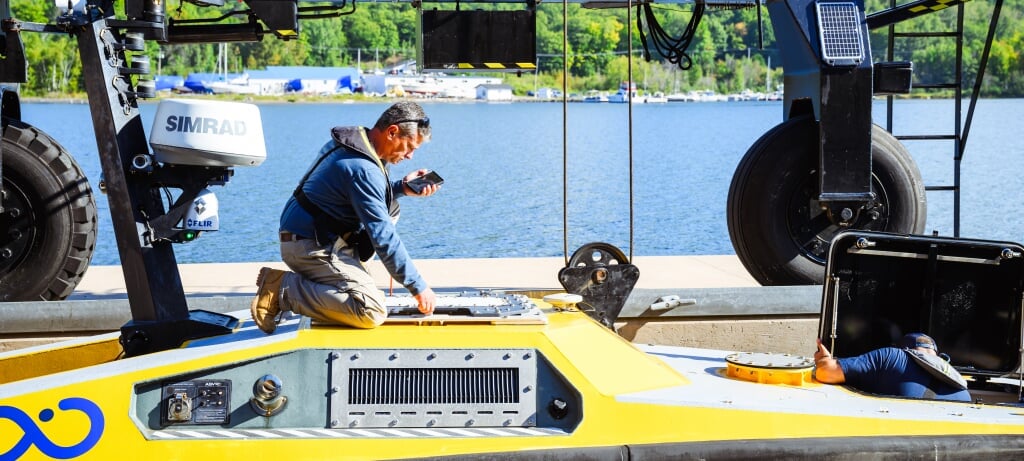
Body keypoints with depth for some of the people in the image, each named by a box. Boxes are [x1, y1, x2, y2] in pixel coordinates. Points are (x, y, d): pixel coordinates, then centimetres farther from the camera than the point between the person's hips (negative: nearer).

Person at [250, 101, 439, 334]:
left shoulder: (353, 140, 6)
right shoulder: (363, 169, -23)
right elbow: (383, 238, -21)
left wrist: (401, 187, 4)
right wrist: (418, 287, -14)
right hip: (309, 248, -10)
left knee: (388, 209, 18)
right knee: (373, 312, -21)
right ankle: (283, 288, -13)